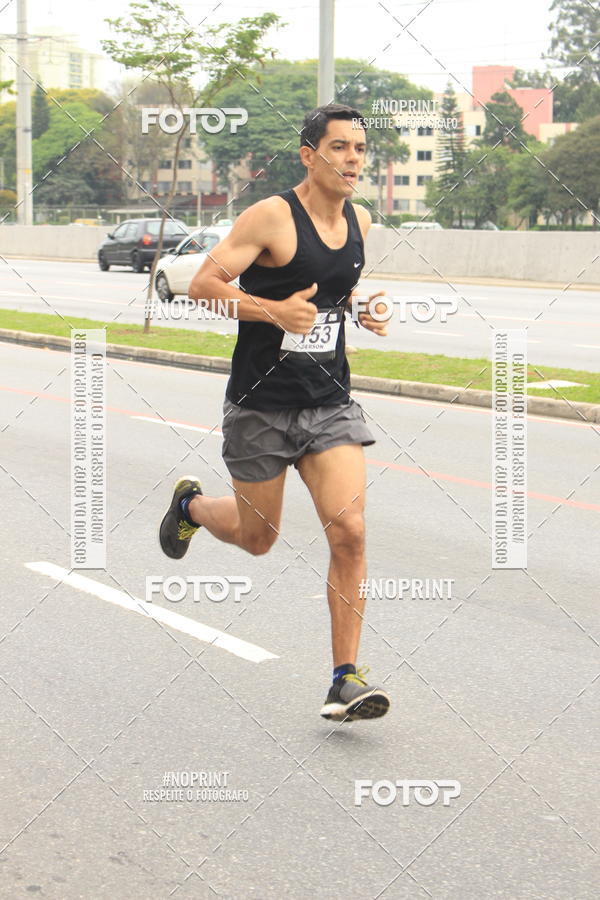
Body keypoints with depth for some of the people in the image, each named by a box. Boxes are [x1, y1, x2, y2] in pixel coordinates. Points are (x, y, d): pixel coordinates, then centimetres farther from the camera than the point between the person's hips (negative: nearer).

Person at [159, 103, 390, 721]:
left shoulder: (359, 222, 6)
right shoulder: (271, 217, -14)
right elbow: (202, 285, -15)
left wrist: (360, 310, 6)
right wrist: (274, 310, -27)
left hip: (329, 404, 4)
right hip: (260, 407, -4)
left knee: (348, 531, -12)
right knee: (257, 538, 12)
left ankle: (345, 680, -5)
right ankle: (190, 504, 47)